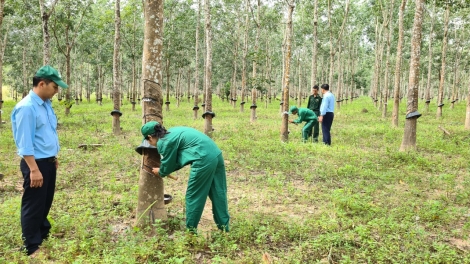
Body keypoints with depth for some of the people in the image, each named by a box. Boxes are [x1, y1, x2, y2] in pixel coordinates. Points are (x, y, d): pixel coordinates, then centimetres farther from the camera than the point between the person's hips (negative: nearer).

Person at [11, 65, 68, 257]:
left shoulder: (46, 104, 8)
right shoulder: (26, 108, -21)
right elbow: (25, 143, -22)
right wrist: (34, 170, -23)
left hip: (49, 162, 9)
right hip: (36, 163, -9)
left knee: (45, 202, 22)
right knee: (33, 206, 5)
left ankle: (42, 234, 41)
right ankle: (31, 247, 19)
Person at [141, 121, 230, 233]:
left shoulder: (165, 142, -6)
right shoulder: (172, 132, 21)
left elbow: (167, 165, 5)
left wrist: (160, 172, 25)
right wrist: (165, 170, 28)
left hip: (204, 160, -9)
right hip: (217, 154, 9)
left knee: (193, 196, 6)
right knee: (219, 194, 14)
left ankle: (191, 231, 17)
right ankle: (224, 229, 23)